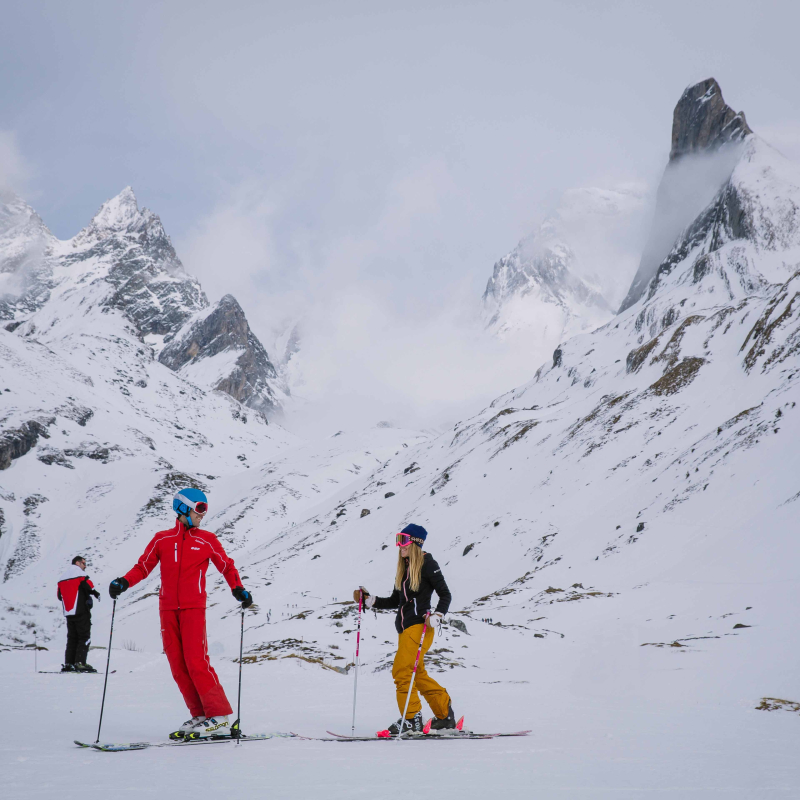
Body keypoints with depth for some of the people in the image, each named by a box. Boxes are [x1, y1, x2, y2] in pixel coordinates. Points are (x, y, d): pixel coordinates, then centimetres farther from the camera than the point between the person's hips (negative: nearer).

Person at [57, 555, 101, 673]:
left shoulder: (62, 577, 18)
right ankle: (80, 663, -14)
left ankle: (68, 664, 4)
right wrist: (96, 593, 0)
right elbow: (89, 585, -17)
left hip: (68, 613, 7)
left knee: (72, 638, 11)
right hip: (81, 611, -7)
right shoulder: (80, 573, -4)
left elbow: (59, 595, 17)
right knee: (85, 637, -5)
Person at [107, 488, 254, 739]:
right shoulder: (162, 539, 9)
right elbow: (143, 566, 11)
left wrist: (238, 590, -4)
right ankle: (200, 716, 8)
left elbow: (227, 566, 12)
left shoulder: (207, 540, 6)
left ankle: (220, 719, -10)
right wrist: (124, 582, -7)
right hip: (168, 609, 3)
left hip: (193, 608, -3)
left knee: (196, 661, -14)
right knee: (178, 666, 1)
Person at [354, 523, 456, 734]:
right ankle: (446, 716, 23)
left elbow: (445, 595, -6)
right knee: (418, 675, 12)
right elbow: (396, 601, 19)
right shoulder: (403, 567, 15)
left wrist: (437, 616, -21)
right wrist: (370, 600, 9)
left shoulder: (427, 564, -7)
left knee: (401, 671, -12)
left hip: (419, 625, -9)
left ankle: (412, 719, -4)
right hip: (404, 627, 9)